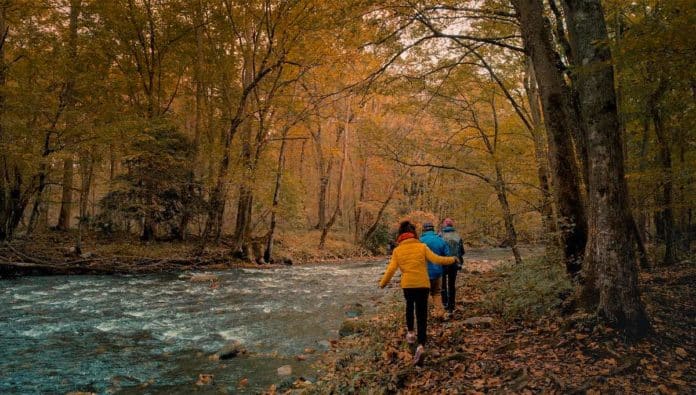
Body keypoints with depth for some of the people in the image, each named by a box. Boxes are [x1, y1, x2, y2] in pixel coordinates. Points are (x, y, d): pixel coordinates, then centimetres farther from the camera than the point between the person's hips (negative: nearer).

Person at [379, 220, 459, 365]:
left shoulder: (397, 250, 0)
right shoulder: (422, 247, -1)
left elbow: (391, 269, -3)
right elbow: (436, 259, -5)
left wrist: (383, 283, 10)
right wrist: (452, 259, 11)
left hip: (407, 285, 1)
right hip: (423, 284, -1)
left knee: (409, 306, 31)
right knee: (421, 314, 2)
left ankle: (410, 332, 28)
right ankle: (421, 345, -11)